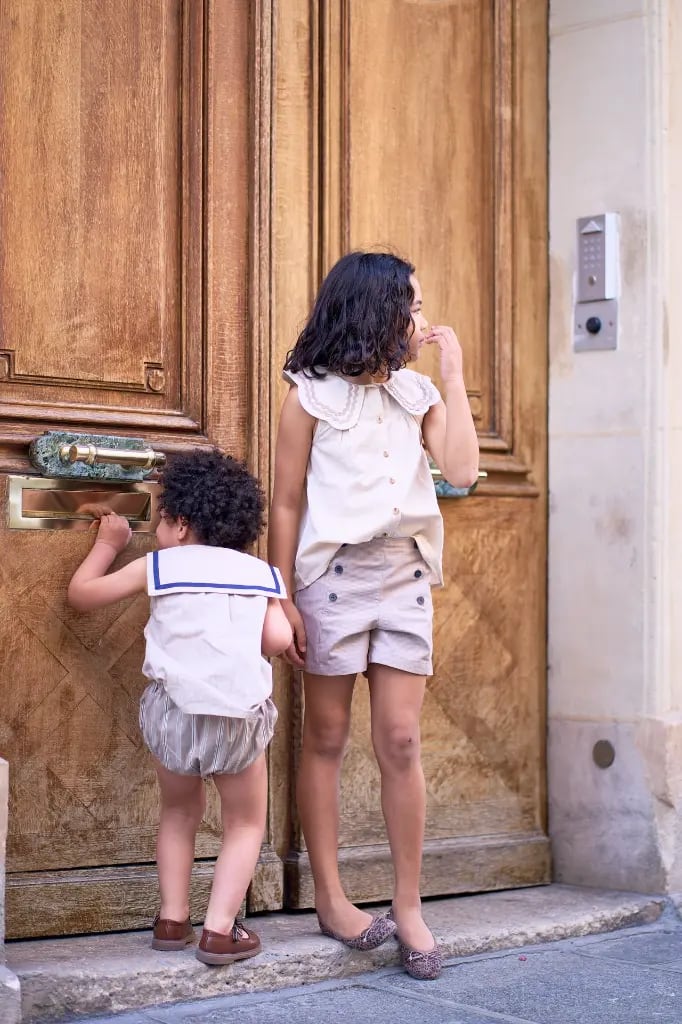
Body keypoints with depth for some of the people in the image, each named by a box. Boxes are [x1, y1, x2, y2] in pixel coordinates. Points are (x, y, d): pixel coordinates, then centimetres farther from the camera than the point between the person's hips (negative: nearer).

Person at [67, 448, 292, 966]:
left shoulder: (158, 565, 11)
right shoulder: (261, 574, 14)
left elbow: (81, 593, 20)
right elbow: (280, 639, -1)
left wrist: (109, 543, 36)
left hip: (176, 711, 1)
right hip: (242, 716, 0)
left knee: (179, 813, 26)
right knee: (246, 824, 18)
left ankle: (173, 918, 23)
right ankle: (220, 928, 6)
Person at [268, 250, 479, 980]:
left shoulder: (418, 394, 10)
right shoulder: (313, 394, -1)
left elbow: (461, 469, -5)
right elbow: (286, 503, -2)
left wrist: (453, 374, -2)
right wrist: (282, 598, -7)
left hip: (405, 576, 3)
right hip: (334, 572, -3)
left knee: (401, 741, 0)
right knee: (325, 739, 4)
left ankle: (408, 906, 7)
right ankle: (330, 899, 13)